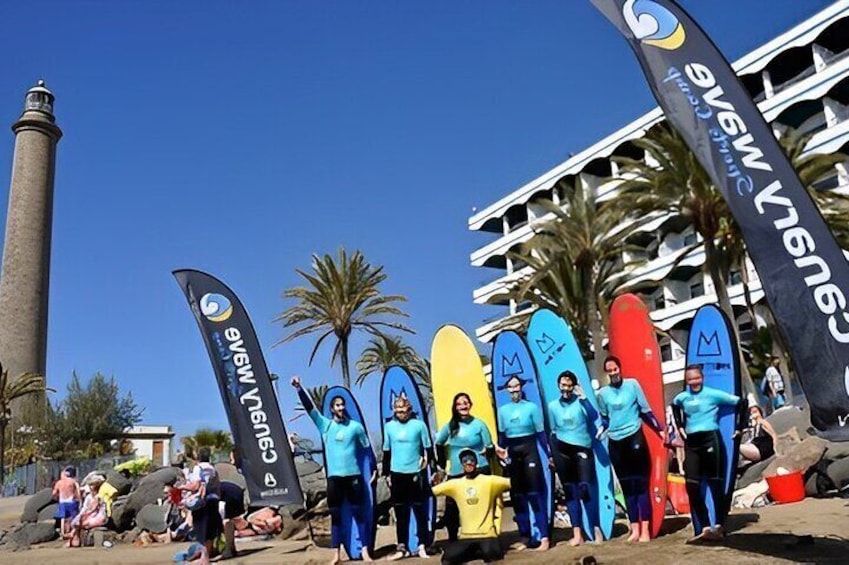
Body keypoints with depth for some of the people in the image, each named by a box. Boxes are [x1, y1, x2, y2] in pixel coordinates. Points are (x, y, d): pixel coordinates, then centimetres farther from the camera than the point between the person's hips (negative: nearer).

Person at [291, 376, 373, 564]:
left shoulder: (355, 426, 1)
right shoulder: (325, 425, 3)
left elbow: (367, 448, 6)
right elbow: (309, 407, -3)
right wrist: (299, 389, -14)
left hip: (353, 475, -1)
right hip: (334, 477, 1)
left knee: (359, 513, 2)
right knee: (335, 515, 7)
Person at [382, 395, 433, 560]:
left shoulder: (419, 425, -5)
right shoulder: (389, 426, 3)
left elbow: (428, 449, 2)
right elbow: (386, 452, 10)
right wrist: (387, 474, 9)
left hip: (416, 474, -2)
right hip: (397, 474, 2)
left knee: (420, 511, 5)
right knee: (400, 513, 9)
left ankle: (422, 546, 12)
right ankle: (402, 547, 15)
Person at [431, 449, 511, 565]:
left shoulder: (489, 480, 0)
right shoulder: (455, 483, 7)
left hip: (487, 535, -4)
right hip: (465, 537, 4)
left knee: (492, 556, -33)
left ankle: (487, 550, 0)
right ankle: (477, 552, 7)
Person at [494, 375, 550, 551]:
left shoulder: (531, 407, -4)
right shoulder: (503, 410, 5)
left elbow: (540, 433, -2)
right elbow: (502, 435, 10)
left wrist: (549, 455, -2)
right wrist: (500, 451, -6)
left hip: (529, 452, -4)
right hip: (512, 454, 4)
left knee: (535, 494, -6)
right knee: (517, 496, 8)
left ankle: (544, 537, -2)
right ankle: (524, 536, 19)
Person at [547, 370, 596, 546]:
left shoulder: (580, 401, 0)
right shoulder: (553, 406, 9)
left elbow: (593, 417, -17)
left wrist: (583, 398, -20)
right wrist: (551, 455, 14)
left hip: (582, 448, -3)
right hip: (561, 450, 3)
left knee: (585, 488, -13)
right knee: (570, 491, 5)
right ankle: (577, 533, 8)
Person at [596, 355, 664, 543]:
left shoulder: (633, 384, -2)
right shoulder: (603, 393, 4)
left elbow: (645, 410, 3)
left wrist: (660, 430, 0)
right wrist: (600, 430, -2)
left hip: (635, 437, -3)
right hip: (615, 442, 3)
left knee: (641, 483, -2)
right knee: (627, 486, 7)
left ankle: (645, 530, 0)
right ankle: (635, 529, 12)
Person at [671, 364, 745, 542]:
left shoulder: (713, 394, -5)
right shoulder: (681, 397, 9)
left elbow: (740, 402, -3)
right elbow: (674, 407, 31)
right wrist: (680, 426, 20)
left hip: (710, 439, -5)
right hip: (691, 443, 5)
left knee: (715, 484, 0)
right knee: (692, 486, 0)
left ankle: (718, 527, 9)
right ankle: (705, 527, 9)